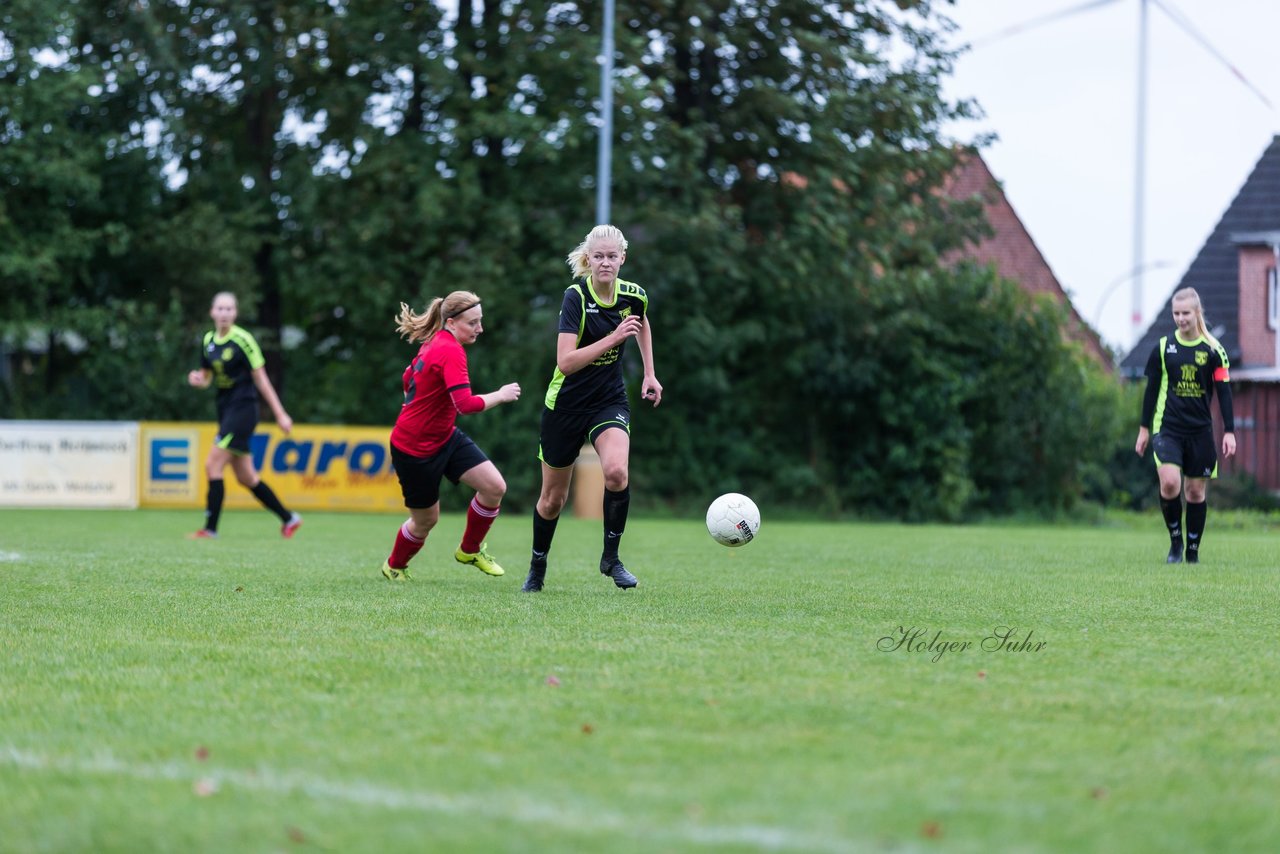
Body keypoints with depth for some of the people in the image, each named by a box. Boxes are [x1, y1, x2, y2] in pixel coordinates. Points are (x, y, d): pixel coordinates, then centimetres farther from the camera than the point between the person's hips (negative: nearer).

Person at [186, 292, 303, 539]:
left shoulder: (242, 340, -12)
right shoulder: (208, 340, 8)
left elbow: (261, 379, -9)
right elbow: (207, 377, 19)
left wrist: (280, 414, -7)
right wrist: (198, 379, -6)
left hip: (243, 409, -7)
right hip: (225, 409, 7)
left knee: (213, 465, -15)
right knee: (245, 477, 11)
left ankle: (210, 528, -10)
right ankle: (289, 519, 24)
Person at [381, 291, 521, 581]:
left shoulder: (435, 342, 2)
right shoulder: (451, 352, -26)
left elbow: (409, 378, 18)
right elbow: (465, 404, -35)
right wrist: (500, 395, -22)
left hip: (445, 438, 9)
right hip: (414, 449, -9)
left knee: (495, 487, -5)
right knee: (426, 520, 8)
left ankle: (469, 550, 16)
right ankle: (393, 566, 37)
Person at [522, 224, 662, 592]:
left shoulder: (634, 296, -6)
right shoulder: (576, 296, -19)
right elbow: (565, 361, -29)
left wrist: (649, 374, 16)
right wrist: (613, 337, -34)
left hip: (609, 401, 2)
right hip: (566, 405, -2)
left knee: (616, 471, -27)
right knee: (553, 498, 10)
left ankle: (611, 557, -8)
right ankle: (537, 568, 34)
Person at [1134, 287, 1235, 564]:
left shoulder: (1213, 349, 1)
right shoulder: (1163, 347, 3)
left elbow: (1224, 392, 3)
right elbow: (1151, 390, 9)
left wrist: (1229, 432, -2)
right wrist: (1144, 429, 9)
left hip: (1200, 431, 1)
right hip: (1167, 428, -1)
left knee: (1196, 491, 4)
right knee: (1169, 483, -20)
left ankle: (1193, 552, 16)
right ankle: (1175, 541, 1)